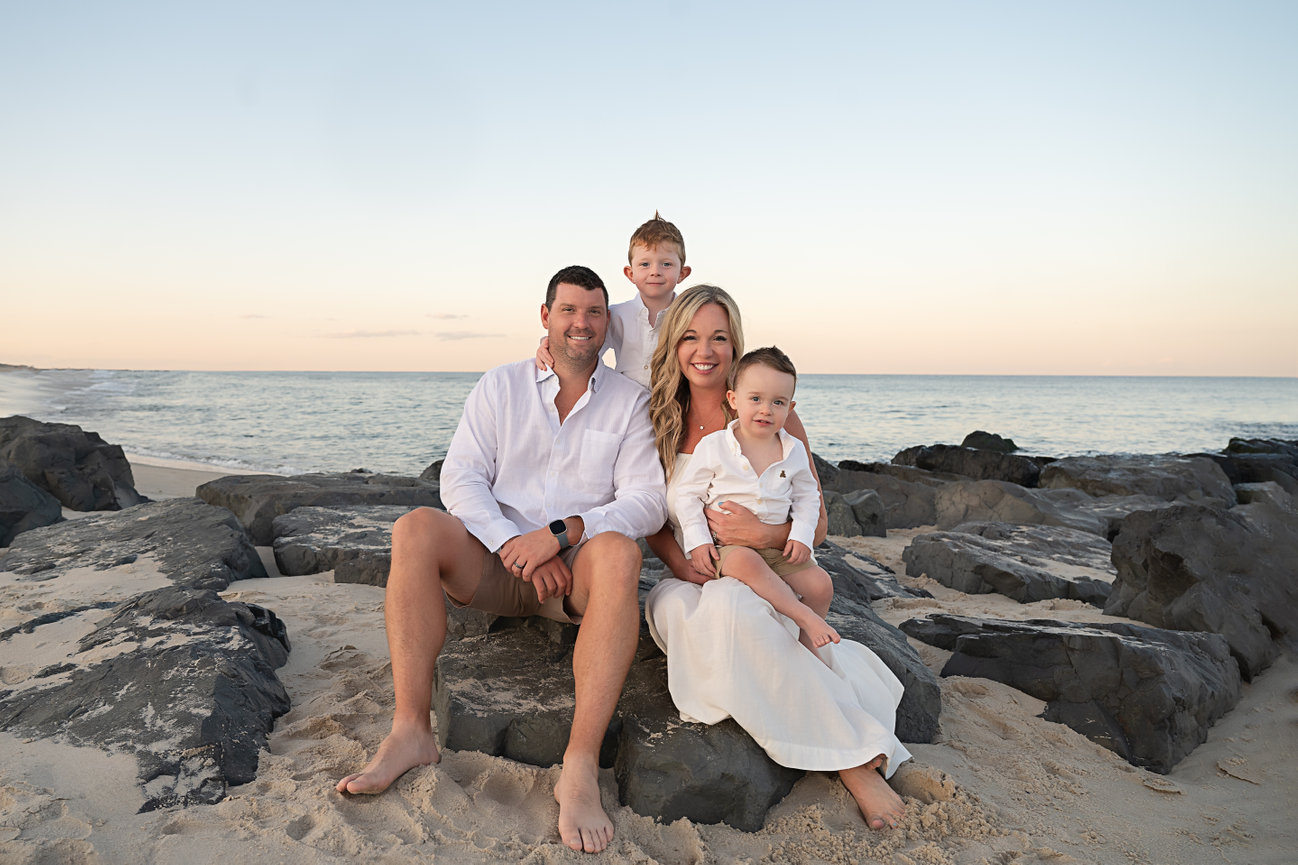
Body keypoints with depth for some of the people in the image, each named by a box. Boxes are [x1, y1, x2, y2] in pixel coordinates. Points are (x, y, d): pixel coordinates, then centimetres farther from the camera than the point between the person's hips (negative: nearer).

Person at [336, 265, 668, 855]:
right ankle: (410, 731, -27)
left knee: (617, 553, -35)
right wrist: (516, 546, -17)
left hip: (578, 570, -1)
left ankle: (581, 767, -39)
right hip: (497, 562, 2)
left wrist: (560, 533, -20)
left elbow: (647, 501, -6)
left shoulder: (630, 402, 5)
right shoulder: (500, 386, 9)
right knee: (416, 528, -25)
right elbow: (460, 478, -1)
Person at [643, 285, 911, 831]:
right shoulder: (661, 422, 5)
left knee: (728, 607, -37)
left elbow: (816, 525, -2)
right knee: (675, 611, -34)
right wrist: (683, 565, -12)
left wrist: (765, 534, -22)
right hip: (688, 582, 3)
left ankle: (857, 765, -24)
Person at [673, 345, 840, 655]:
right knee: (746, 562, -37)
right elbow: (687, 493, -2)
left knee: (820, 584, -11)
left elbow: (807, 496, 16)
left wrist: (802, 535, -1)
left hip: (778, 549, 4)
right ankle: (804, 617, -29)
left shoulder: (794, 451, 6)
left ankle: (806, 645, 9)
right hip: (725, 545, -4)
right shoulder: (714, 446, -5)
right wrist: (698, 541, -12)